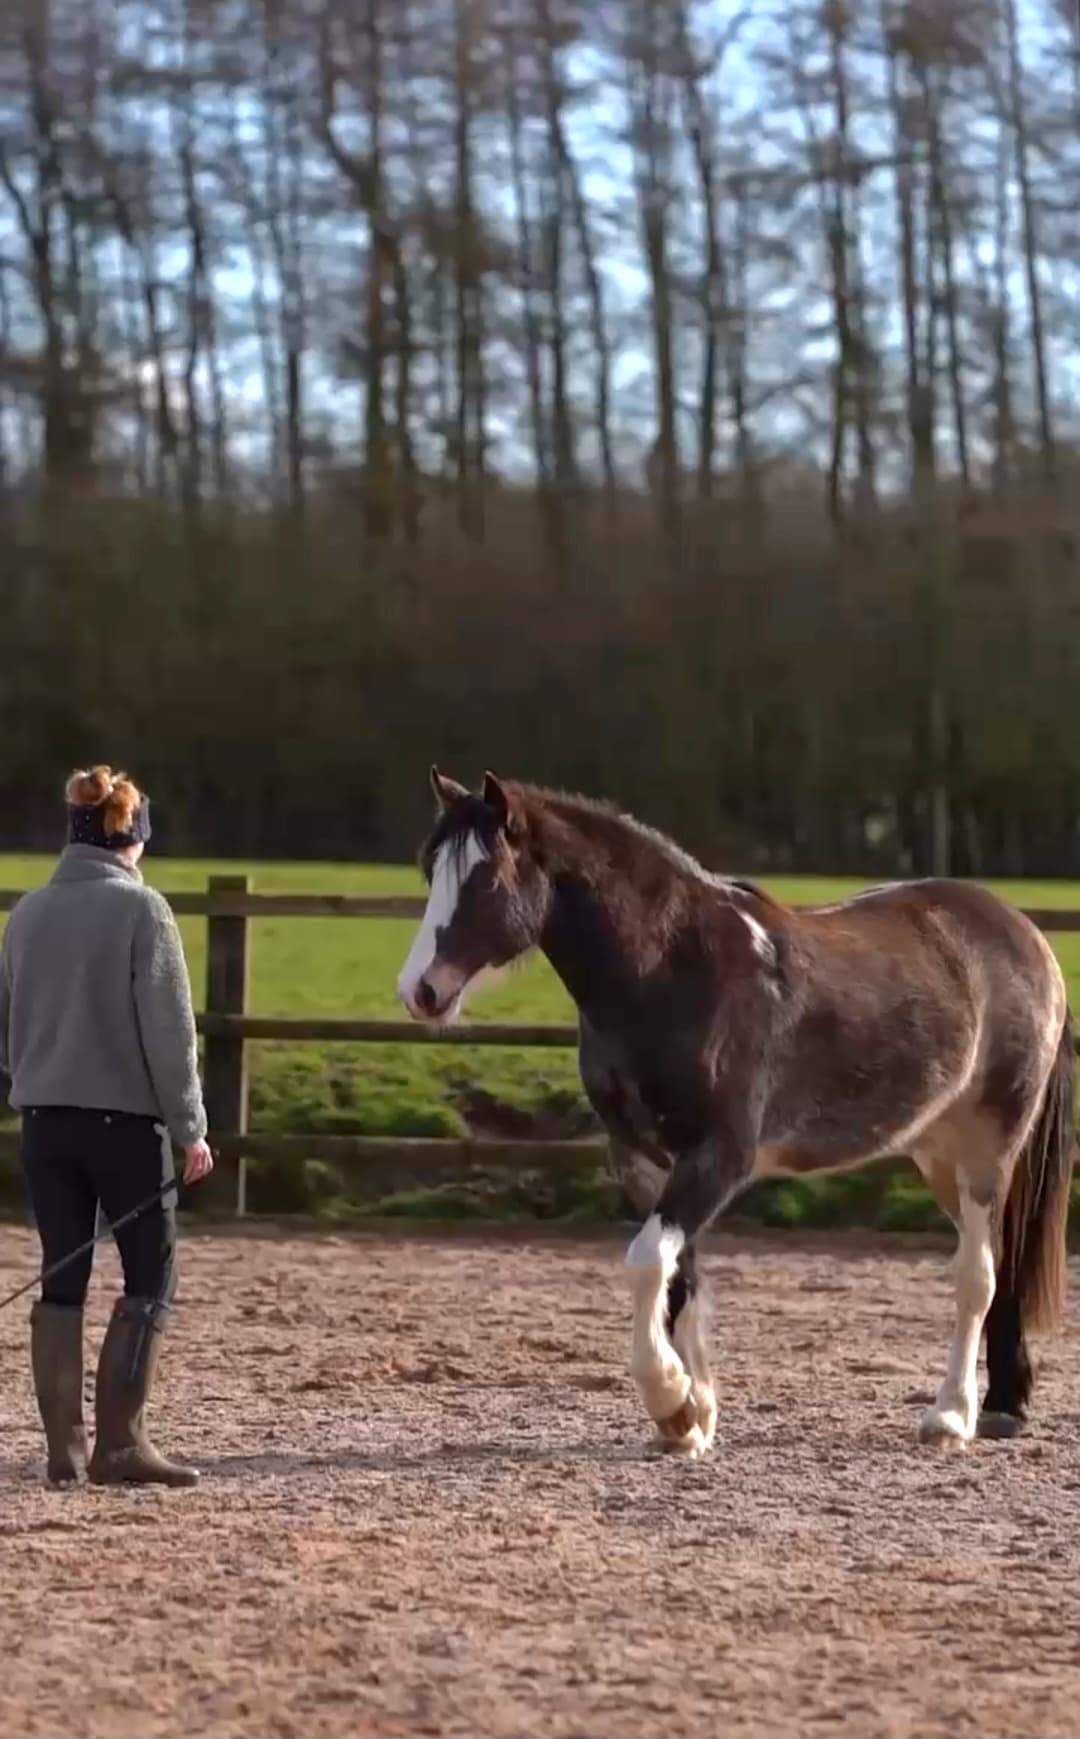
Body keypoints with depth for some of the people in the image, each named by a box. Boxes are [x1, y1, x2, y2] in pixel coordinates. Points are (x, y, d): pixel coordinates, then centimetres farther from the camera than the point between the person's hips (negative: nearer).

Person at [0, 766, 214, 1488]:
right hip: (126, 1118, -5)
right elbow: (169, 1029, -12)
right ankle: (120, 1439, -2)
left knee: (63, 1280, 8)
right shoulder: (141, 908, -10)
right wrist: (191, 1126, -8)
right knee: (151, 1277, 4)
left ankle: (64, 1446, 6)